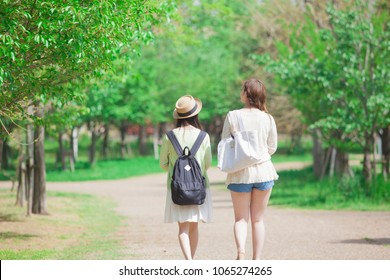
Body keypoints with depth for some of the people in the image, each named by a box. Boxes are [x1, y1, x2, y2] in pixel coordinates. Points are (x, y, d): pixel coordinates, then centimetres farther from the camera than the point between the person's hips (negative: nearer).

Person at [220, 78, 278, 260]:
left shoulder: (232, 117, -8)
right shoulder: (267, 118, -3)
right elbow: (272, 148, 6)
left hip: (240, 173, -1)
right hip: (264, 171, 1)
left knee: (241, 218, 8)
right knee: (258, 219, 11)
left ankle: (240, 250, -17)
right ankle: (257, 260, 10)